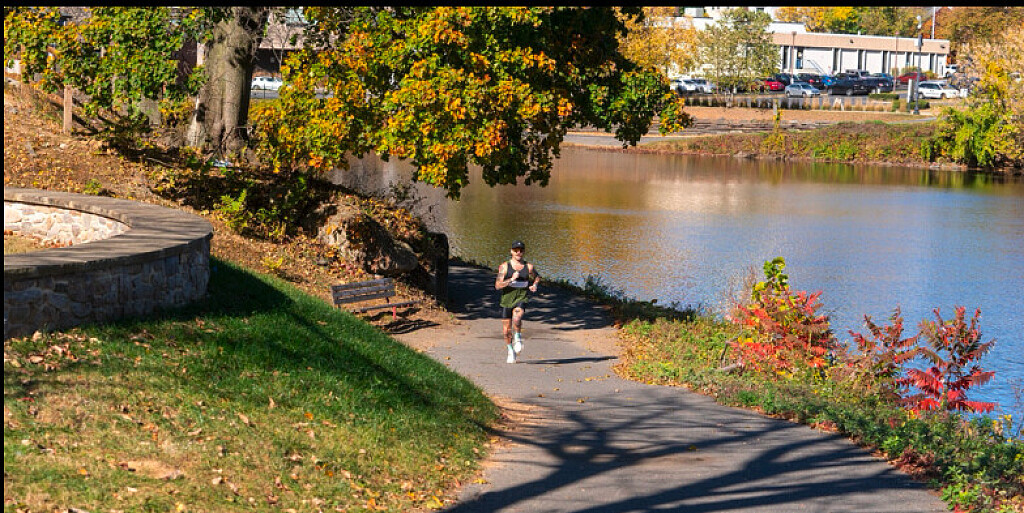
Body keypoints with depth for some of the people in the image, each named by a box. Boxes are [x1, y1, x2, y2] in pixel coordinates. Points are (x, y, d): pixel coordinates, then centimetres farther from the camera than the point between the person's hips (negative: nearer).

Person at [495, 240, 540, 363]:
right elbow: (497, 285, -12)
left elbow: (537, 277, 23)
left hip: (521, 298, -1)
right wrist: (511, 279, -23)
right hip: (507, 299, 1)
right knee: (507, 331, 6)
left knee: (517, 317, -34)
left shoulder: (529, 267, 1)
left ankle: (518, 338, -10)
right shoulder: (504, 266, -5)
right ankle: (511, 352, 30)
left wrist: (534, 285, 1)